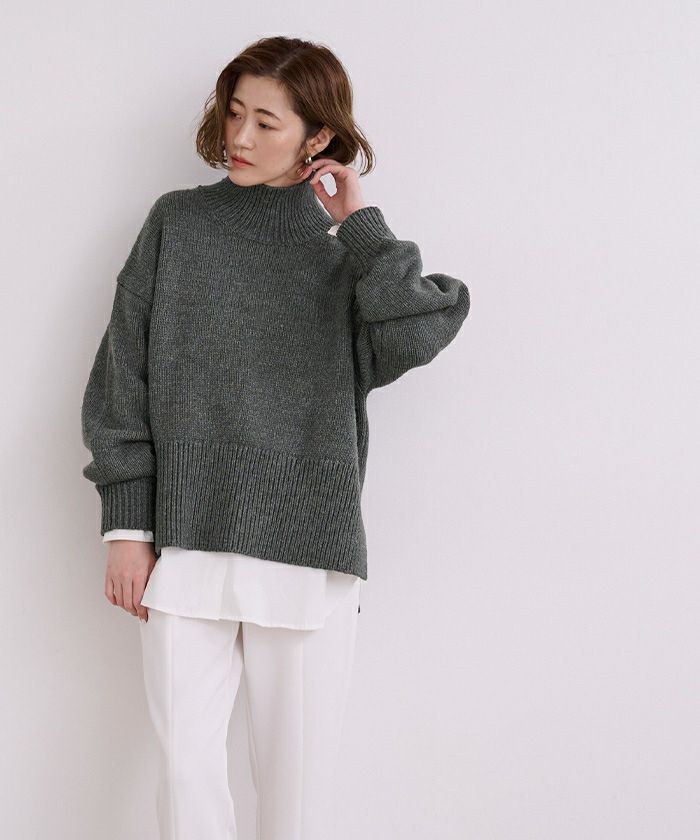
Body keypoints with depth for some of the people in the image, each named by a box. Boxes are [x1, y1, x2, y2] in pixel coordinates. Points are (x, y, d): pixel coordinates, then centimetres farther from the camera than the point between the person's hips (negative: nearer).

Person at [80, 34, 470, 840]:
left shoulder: (349, 250, 8)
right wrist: (126, 527, 1)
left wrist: (360, 223, -4)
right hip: (187, 548, 0)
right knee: (187, 770, -1)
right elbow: (122, 379, 7)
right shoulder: (177, 223, 9)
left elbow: (417, 334, -13)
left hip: (309, 558, 0)